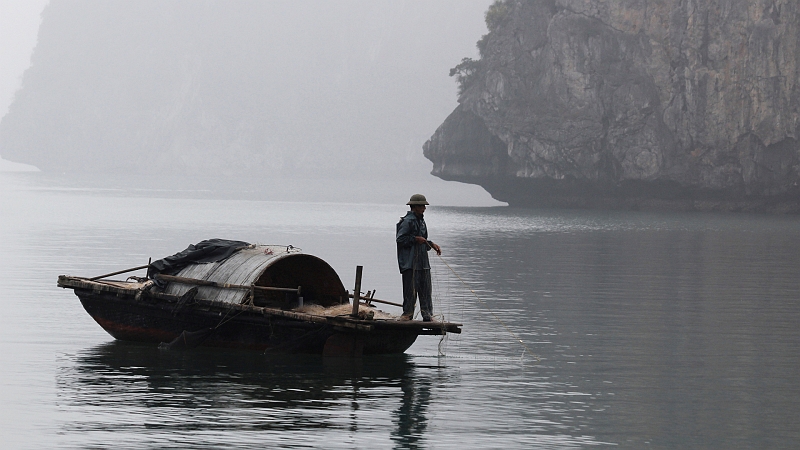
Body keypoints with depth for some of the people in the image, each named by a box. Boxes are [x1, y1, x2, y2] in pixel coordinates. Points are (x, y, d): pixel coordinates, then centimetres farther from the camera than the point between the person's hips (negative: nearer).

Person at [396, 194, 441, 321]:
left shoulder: (421, 221, 19)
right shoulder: (407, 221, -10)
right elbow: (400, 239, -15)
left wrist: (431, 244, 13)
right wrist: (415, 239, -16)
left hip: (423, 262, 9)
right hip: (410, 262, -8)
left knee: (425, 289, 7)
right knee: (411, 289, -7)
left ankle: (427, 315, 11)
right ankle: (407, 314, 0)